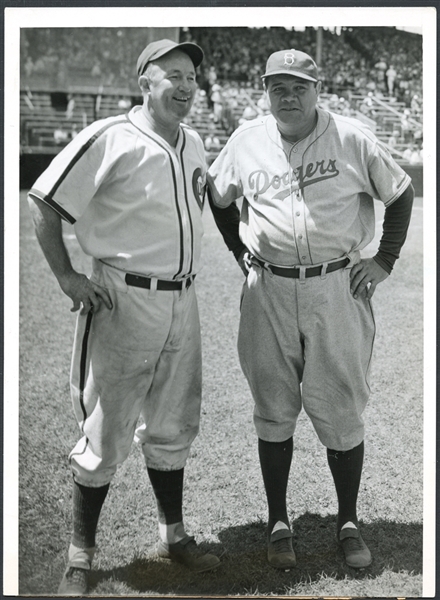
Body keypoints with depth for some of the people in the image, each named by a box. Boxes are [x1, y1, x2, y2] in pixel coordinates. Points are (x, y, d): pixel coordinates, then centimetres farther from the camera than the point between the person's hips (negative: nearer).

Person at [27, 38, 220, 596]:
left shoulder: (195, 144, 10)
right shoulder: (110, 138, -13)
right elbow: (43, 202, -11)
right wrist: (67, 277, -12)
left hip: (182, 301, 7)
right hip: (123, 299, -7)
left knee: (172, 427, 16)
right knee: (106, 432, 1)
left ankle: (172, 534, 31)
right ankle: (80, 551, 16)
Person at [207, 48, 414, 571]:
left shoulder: (352, 139, -2)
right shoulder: (247, 142, 4)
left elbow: (401, 193, 7)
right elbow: (218, 198, 20)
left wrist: (384, 261, 2)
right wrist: (242, 255, 11)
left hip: (338, 289, -1)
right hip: (269, 292, 2)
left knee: (341, 411, 3)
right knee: (274, 410, 7)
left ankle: (348, 523, 19)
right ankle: (278, 522, 21)